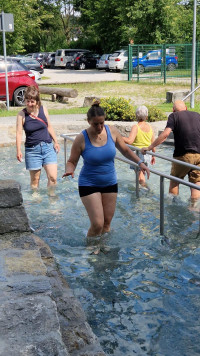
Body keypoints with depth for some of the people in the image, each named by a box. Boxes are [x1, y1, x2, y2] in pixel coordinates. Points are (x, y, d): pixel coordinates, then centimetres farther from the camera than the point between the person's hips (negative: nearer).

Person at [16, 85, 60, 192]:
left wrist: (55, 141, 14)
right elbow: (19, 133, -9)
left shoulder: (43, 109, 2)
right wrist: (18, 151, -18)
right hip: (32, 150, -2)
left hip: (48, 147, 2)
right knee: (35, 179, 4)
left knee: (53, 177, -4)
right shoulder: (22, 114, -5)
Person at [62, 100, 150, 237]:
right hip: (89, 184, -4)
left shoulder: (112, 131, -6)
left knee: (107, 223, 10)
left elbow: (125, 150, 9)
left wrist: (140, 162, -2)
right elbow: (72, 161, -6)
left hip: (110, 183, 4)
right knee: (97, 224, -12)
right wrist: (70, 170, -29)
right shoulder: (81, 139, -15)